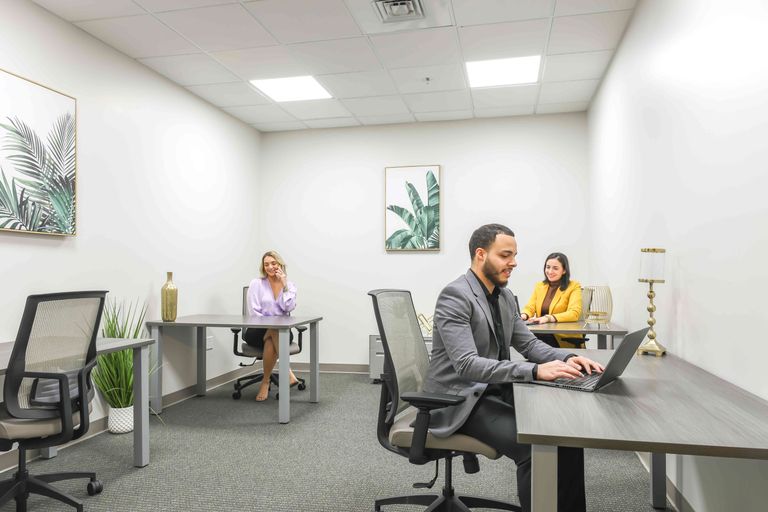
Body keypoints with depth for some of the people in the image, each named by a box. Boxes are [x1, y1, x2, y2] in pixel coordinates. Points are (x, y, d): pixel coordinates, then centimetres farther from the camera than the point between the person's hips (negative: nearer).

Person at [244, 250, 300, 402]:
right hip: (258, 330, -1)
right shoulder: (256, 284, 4)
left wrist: (284, 285, -9)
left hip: (282, 331, 1)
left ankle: (265, 382, -23)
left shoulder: (289, 285, 9)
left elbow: (288, 308, -8)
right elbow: (254, 312, -6)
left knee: (271, 341, -35)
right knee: (274, 332, -37)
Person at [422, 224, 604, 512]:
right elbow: (467, 364, -29)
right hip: (461, 401, -8)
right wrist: (535, 371, -37)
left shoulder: (504, 295, 8)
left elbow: (529, 343, 10)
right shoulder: (454, 296, -20)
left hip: (495, 392, 8)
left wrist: (567, 358, -10)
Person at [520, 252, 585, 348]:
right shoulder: (539, 285, 15)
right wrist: (523, 315, -18)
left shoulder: (574, 286, 0)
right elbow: (530, 307, 7)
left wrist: (548, 318, -28)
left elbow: (574, 313, -13)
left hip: (565, 338, -4)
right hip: (542, 333, 4)